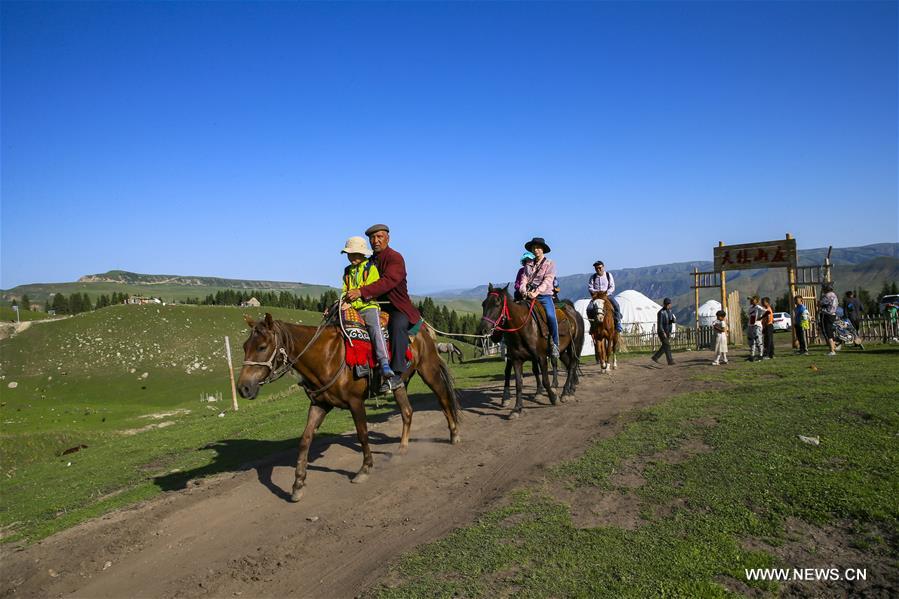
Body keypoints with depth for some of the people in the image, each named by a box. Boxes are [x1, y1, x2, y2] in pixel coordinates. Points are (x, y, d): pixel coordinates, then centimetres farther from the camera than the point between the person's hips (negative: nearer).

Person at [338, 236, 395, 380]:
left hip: (369, 306, -6)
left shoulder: (371, 268, -1)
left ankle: (384, 364, -39)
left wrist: (353, 303, -19)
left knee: (374, 328, -29)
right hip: (350, 308, 7)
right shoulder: (348, 271, 19)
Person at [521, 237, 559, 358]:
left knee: (550, 316, -28)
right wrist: (524, 291, -14)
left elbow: (547, 280, -7)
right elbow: (524, 279, 7)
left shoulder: (550, 264, 5)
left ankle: (554, 345, -17)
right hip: (529, 296, 4)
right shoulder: (528, 265, 17)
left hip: (544, 296, -4)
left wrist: (537, 292, -21)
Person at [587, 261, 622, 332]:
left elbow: (612, 287, 1)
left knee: (616, 305, -25)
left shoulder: (609, 275, 6)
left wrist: (607, 292, -18)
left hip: (608, 295, 0)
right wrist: (595, 291, -19)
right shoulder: (593, 277, 8)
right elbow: (589, 288, 2)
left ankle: (618, 323, -16)